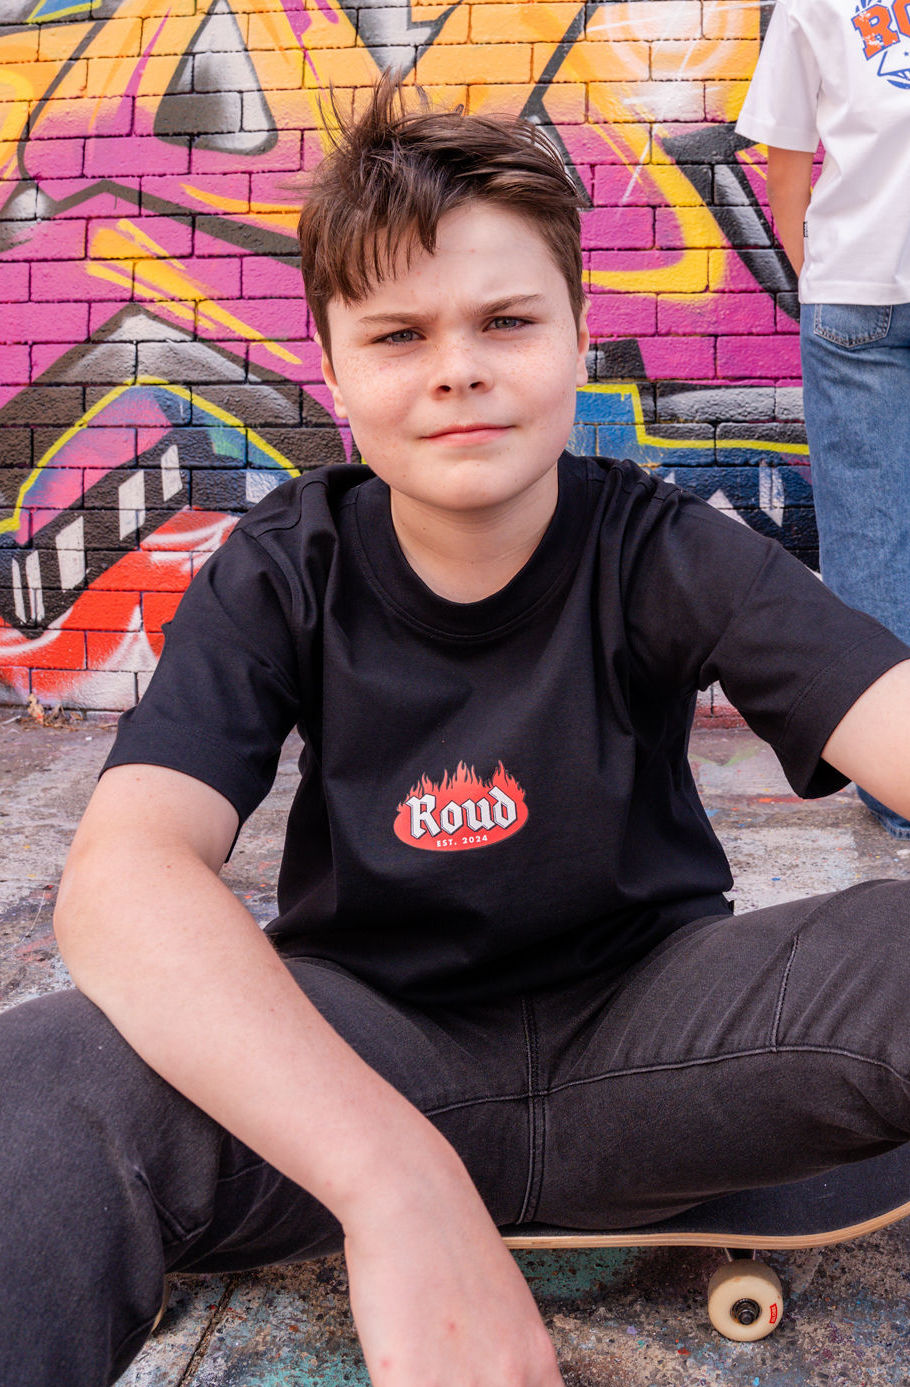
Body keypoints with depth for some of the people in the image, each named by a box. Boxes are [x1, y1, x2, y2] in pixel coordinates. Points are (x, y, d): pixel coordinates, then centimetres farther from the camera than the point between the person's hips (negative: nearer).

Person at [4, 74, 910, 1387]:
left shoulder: (666, 554, -9)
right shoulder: (281, 577, -9)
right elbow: (120, 874, -26)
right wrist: (397, 1179, -42)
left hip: (643, 1028, 1)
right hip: (362, 1044, 0)